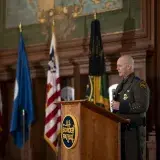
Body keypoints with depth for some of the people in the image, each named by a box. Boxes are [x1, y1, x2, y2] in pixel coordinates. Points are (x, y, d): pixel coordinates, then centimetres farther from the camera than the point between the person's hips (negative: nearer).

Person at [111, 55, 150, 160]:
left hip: (133, 130, -8)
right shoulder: (121, 86, 19)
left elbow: (142, 106, -20)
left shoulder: (139, 84, -9)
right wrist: (114, 107, 6)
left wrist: (121, 106, -17)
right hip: (121, 129, 8)